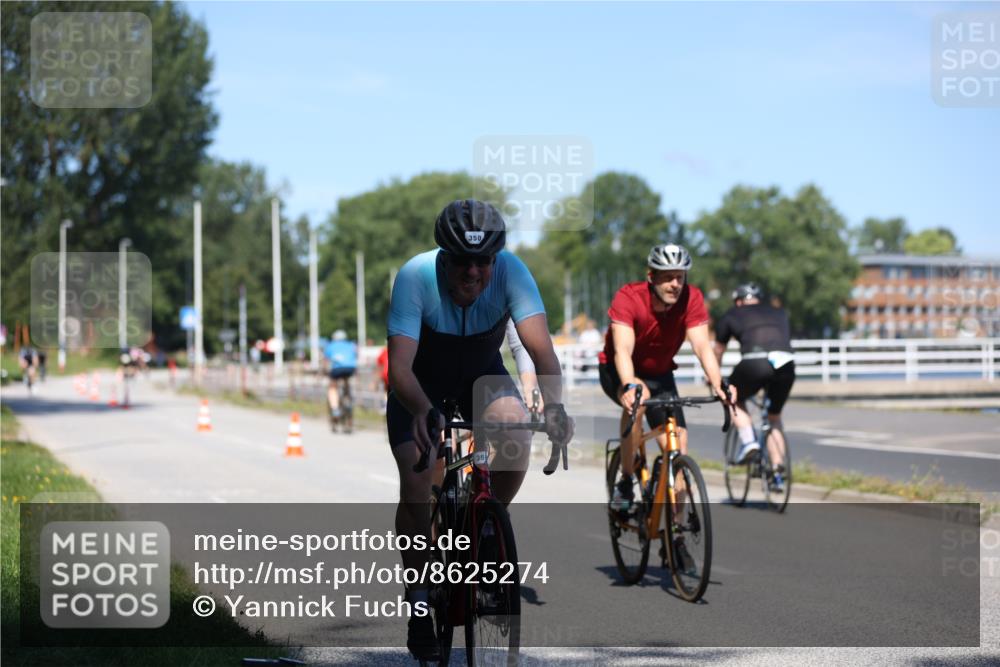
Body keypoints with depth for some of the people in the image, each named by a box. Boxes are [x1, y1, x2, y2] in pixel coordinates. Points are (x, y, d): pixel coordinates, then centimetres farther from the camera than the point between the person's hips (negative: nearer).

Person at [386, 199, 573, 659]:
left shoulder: (511, 271, -28)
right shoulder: (415, 277, -32)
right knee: (417, 487, -18)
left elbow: (540, 345, -38)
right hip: (422, 386, -1)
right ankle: (418, 596, 5)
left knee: (517, 436, -28)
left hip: (481, 376, 2)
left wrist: (553, 404, -56)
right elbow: (400, 365, -41)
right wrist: (422, 412, -60)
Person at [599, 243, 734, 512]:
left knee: (678, 445, -11)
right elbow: (622, 350, -41)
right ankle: (625, 482, -22)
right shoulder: (628, 298, -30)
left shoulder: (691, 298, -21)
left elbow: (702, 346, -29)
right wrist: (630, 386, -59)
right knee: (639, 398, -37)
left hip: (659, 375, 4)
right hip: (617, 372, -4)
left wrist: (718, 384, -45)